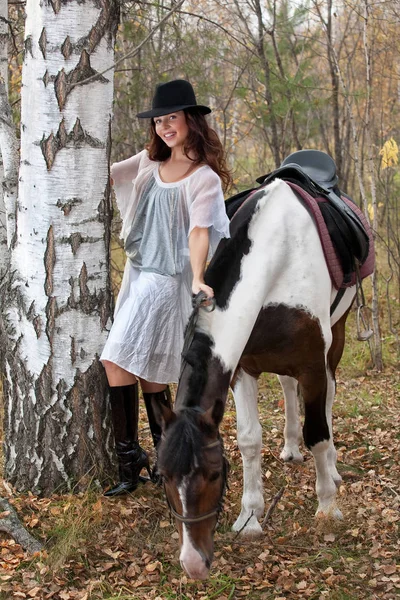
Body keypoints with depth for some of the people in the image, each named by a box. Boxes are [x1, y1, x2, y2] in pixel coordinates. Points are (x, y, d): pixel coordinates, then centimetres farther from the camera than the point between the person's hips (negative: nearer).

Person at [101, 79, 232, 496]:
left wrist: (197, 279, -36)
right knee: (146, 370, 12)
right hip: (137, 274, 7)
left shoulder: (204, 178, -10)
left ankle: (129, 460, -11)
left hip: (166, 279, -7)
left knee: (119, 360, -16)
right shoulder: (148, 163, 10)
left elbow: (199, 230, -23)